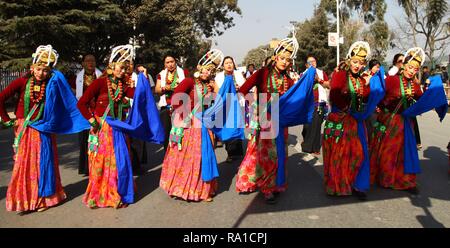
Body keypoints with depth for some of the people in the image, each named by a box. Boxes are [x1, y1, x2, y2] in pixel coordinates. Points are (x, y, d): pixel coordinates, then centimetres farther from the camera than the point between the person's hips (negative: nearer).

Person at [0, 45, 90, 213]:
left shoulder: (52, 85, 0)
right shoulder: (23, 82, -7)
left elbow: (68, 101, -3)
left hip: (43, 130, 2)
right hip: (24, 129, -2)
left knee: (43, 162, 6)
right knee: (24, 163, 4)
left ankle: (42, 198, 20)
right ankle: (22, 200, 17)